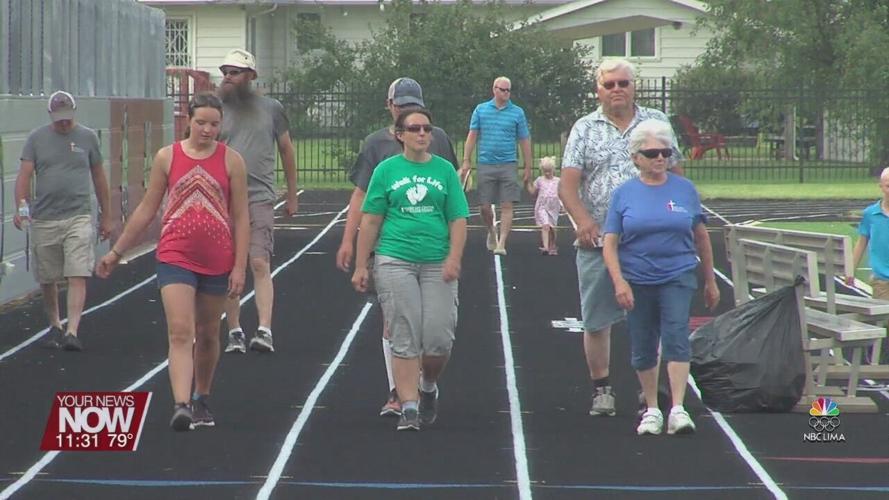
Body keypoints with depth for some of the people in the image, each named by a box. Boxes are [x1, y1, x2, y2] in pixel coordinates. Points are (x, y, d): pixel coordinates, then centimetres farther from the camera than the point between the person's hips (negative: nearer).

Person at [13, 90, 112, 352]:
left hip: (79, 217, -1)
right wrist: (21, 207, -18)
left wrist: (106, 216, 14)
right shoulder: (36, 138, 5)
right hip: (44, 219, 1)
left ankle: (72, 332, -17)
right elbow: (24, 175, -1)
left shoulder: (88, 137, 7)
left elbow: (99, 178, 13)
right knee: (47, 280, 10)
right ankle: (54, 326, 29)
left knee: (78, 277, -12)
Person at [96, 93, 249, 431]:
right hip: (175, 258, -1)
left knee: (207, 334, 14)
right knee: (180, 332, -14)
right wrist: (117, 252, 11)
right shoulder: (167, 158, 3)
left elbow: (241, 217, 1)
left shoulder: (231, 161, 1)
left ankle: (202, 400, 32)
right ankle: (181, 406, -23)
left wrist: (239, 266, -5)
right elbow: (146, 209, 10)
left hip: (218, 261, 1)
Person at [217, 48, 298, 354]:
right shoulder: (218, 111, 7)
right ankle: (234, 332, 11)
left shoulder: (271, 109, 6)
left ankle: (265, 331, -18)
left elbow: (286, 150, 15)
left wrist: (292, 196, 17)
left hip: (259, 197, -2)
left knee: (260, 263, -13)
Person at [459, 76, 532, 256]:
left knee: (507, 206, -9)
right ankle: (491, 232, 32)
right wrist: (466, 161, 2)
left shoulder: (517, 113, 5)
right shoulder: (481, 110, 7)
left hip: (508, 165, -1)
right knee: (484, 206, 4)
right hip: (485, 165, 1)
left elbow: (524, 141, 7)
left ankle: (502, 243, -8)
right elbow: (472, 136, 9)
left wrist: (528, 167, 5)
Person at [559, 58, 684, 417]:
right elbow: (568, 185, -1)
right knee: (596, 320, 2)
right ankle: (601, 390, 13)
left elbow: (675, 176, 14)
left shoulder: (657, 123, 9)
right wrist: (582, 219, -18)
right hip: (598, 240, 0)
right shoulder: (585, 129, 6)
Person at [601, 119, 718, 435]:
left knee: (676, 337, -15)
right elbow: (610, 244, -1)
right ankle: (652, 410, 23)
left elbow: (702, 237, 14)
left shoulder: (685, 189, 5)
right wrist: (619, 283, -14)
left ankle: (678, 410, -19)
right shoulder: (624, 194, 2)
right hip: (638, 281, 1)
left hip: (678, 278, -1)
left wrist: (710, 282, 17)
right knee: (643, 348, 7)